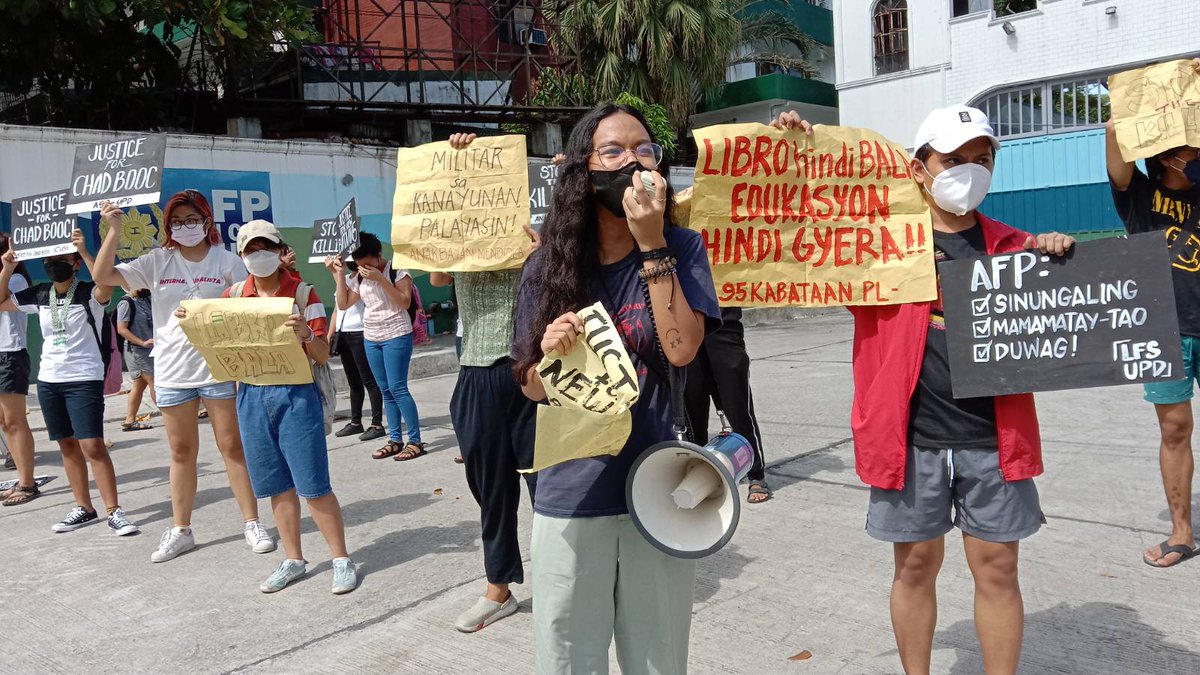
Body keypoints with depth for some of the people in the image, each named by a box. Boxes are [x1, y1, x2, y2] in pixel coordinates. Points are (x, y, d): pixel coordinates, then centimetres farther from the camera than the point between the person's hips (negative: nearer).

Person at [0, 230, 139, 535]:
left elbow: (107, 287, -32)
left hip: (84, 379, -6)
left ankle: (115, 512, -8)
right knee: (68, 445, 10)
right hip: (48, 380, 6)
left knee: (92, 445, -12)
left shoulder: (89, 293, -10)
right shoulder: (39, 295, 8)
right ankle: (84, 508, 18)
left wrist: (84, 250, -36)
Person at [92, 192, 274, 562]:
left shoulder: (227, 260, -1)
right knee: (182, 451, 12)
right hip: (172, 372, 2)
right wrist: (114, 231, -12)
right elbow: (103, 276, -2)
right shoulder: (157, 261, 4)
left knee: (232, 446, 3)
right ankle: (180, 530, 22)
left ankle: (252, 523, 13)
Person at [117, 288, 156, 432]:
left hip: (149, 350, 8)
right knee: (155, 382, -7)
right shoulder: (126, 303, -12)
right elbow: (121, 329, -18)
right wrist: (142, 342, -24)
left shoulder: (146, 300, 12)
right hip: (137, 351, -8)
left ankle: (130, 421, 14)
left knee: (139, 385, 9)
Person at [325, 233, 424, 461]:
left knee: (398, 388, -10)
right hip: (371, 339, 6)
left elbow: (405, 302, -18)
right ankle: (395, 440, 13)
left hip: (396, 336, -6)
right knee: (386, 391, 8)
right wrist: (339, 274, 0)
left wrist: (380, 279, -24)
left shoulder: (396, 270, -9)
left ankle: (415, 442, -4)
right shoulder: (358, 278, 8)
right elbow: (343, 304, 5)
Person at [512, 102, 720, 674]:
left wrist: (651, 244, -18)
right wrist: (551, 352, -18)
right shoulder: (548, 266, -1)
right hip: (569, 495, 1)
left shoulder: (680, 249, -3)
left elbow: (682, 349, -18)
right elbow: (532, 388, 4)